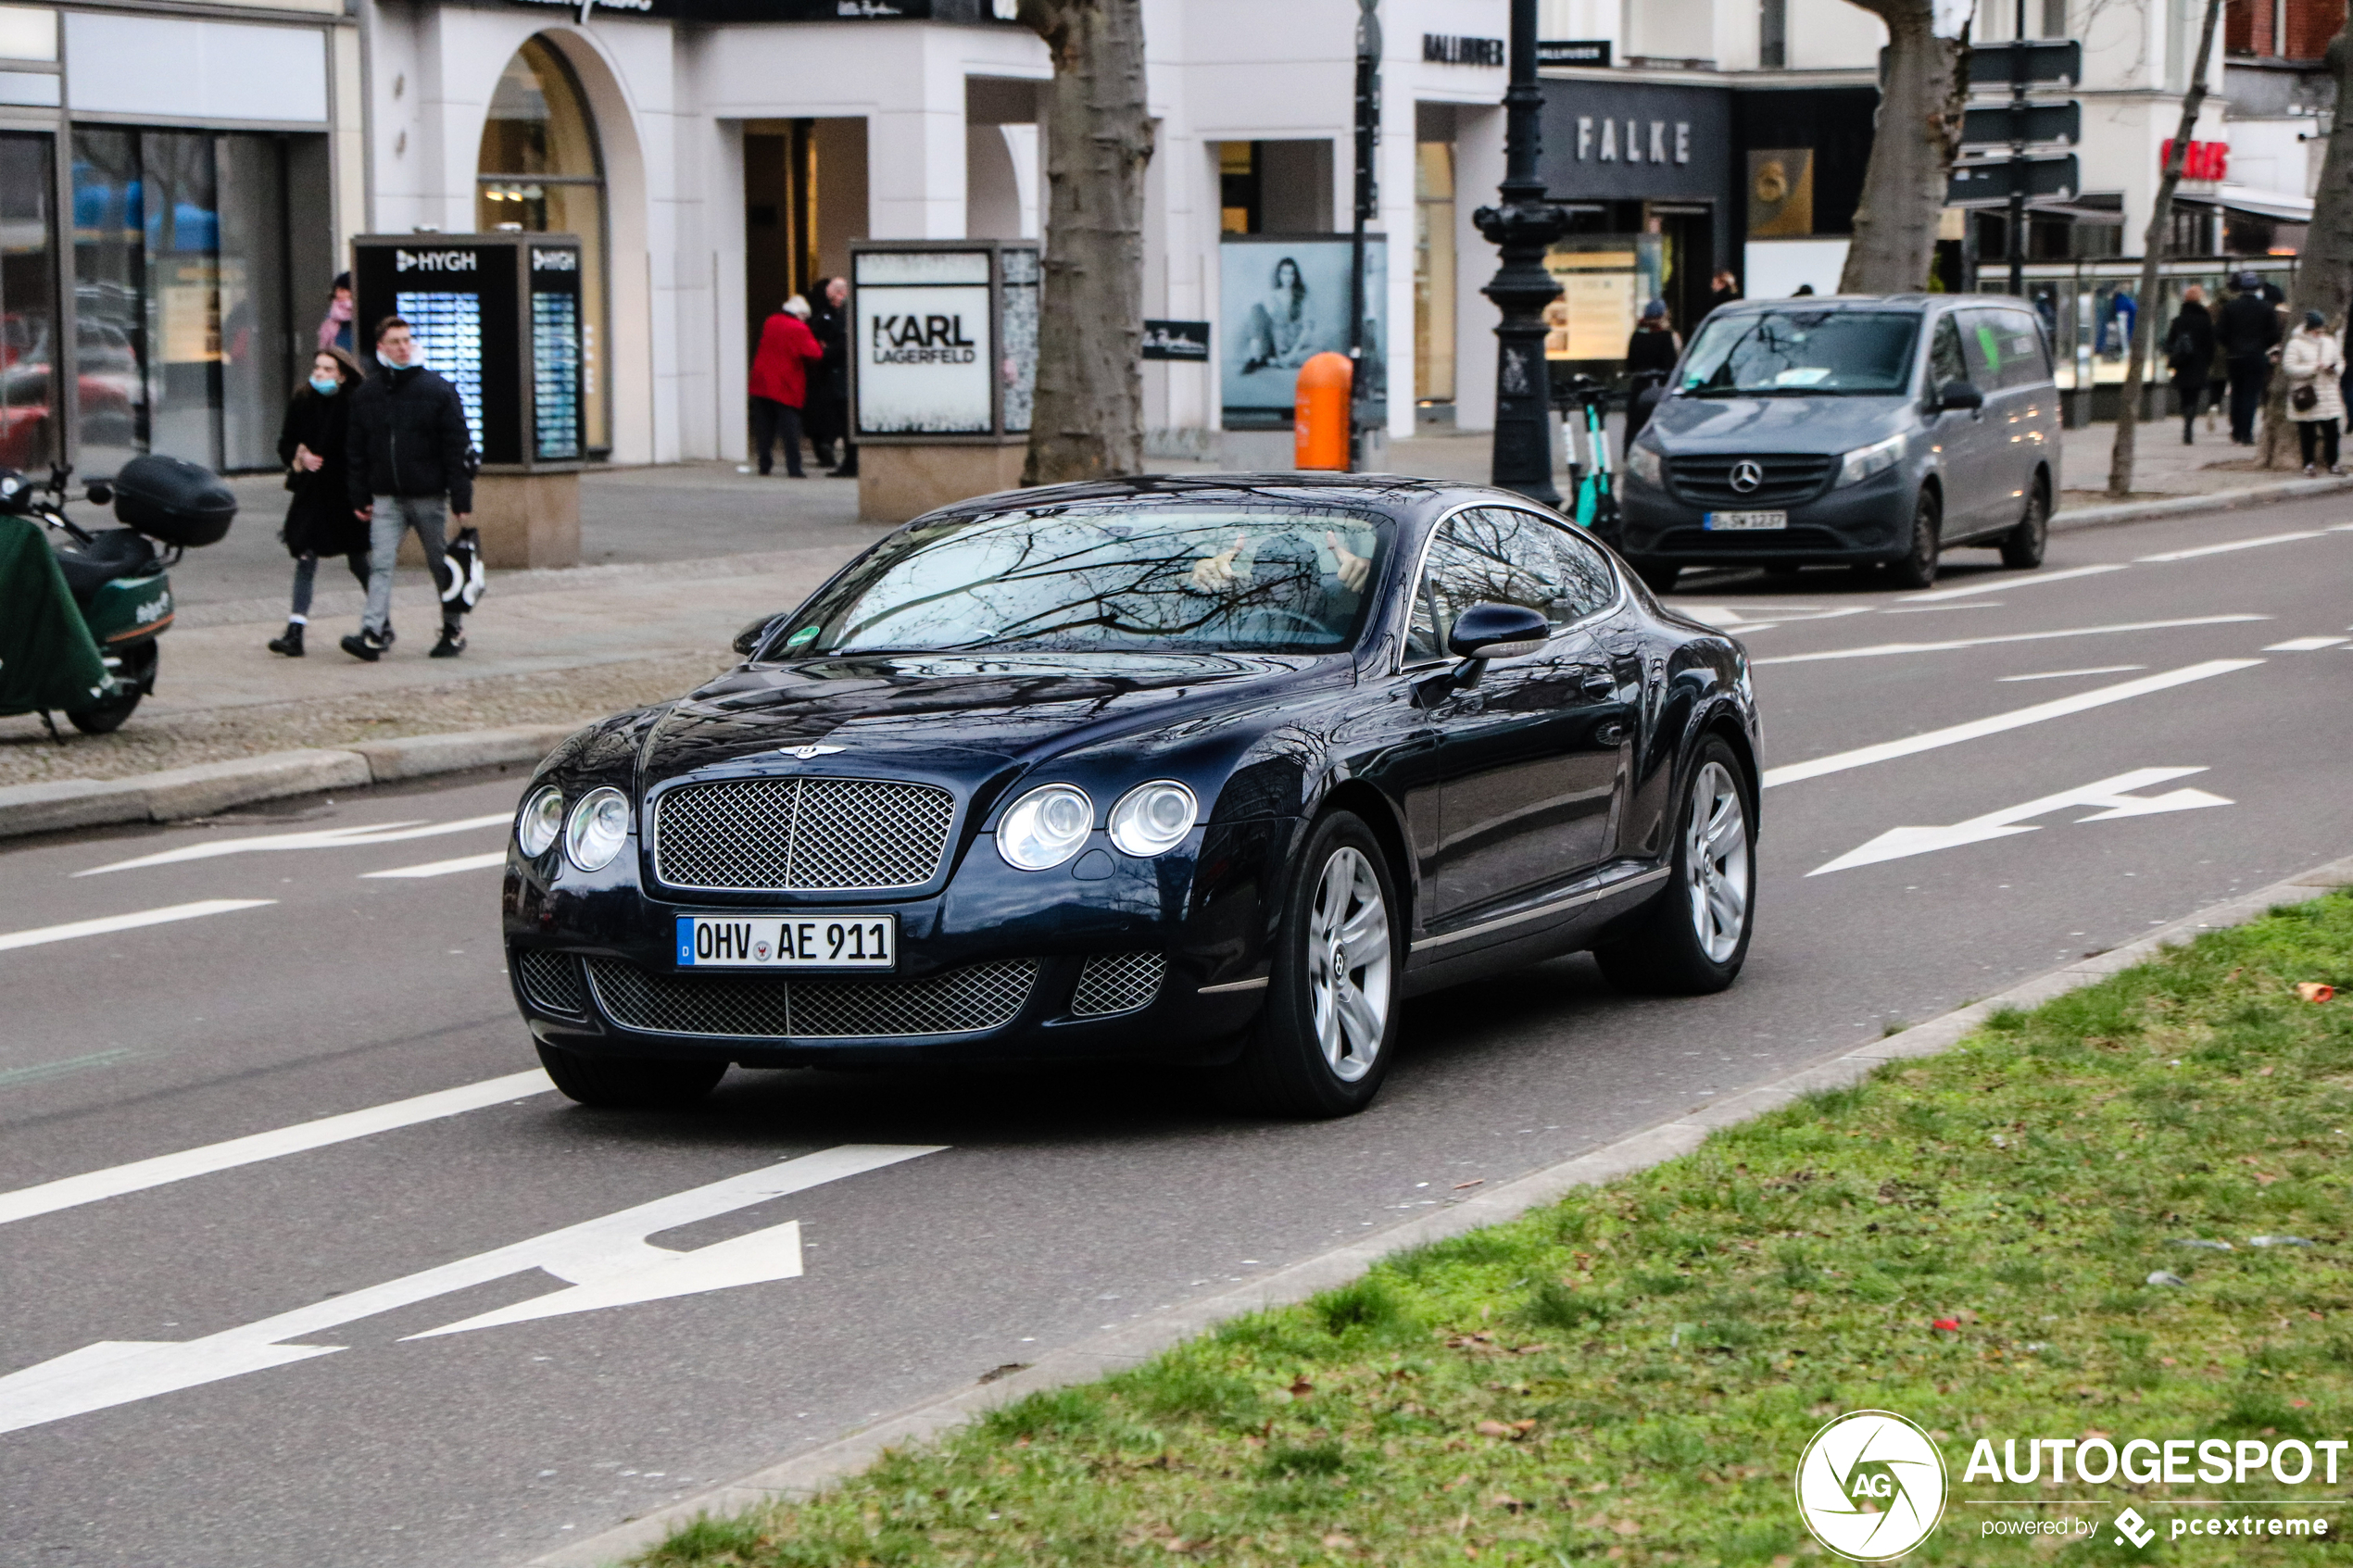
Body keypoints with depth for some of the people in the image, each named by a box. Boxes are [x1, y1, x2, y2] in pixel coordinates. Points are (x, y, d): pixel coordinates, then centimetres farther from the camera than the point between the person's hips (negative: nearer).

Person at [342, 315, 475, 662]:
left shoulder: (439, 391, -2)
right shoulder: (365, 395, 7)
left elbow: (458, 448, -4)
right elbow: (355, 451, 12)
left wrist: (461, 499, -8)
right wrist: (359, 497, 7)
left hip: (430, 496, -2)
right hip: (386, 499, 2)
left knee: (443, 566, 7)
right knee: (380, 564, -9)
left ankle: (453, 631, 20)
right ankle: (374, 634, -16)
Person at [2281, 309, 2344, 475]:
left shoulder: (2329, 343, 13)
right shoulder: (2296, 344, -3)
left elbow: (2340, 362, 20)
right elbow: (2288, 367, -10)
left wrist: (2335, 370, -4)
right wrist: (2313, 368, -15)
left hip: (2328, 393, 4)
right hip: (2306, 393, -4)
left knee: (2331, 430, 0)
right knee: (2307, 432, 0)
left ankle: (2332, 463, 11)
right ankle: (2308, 464, 10)